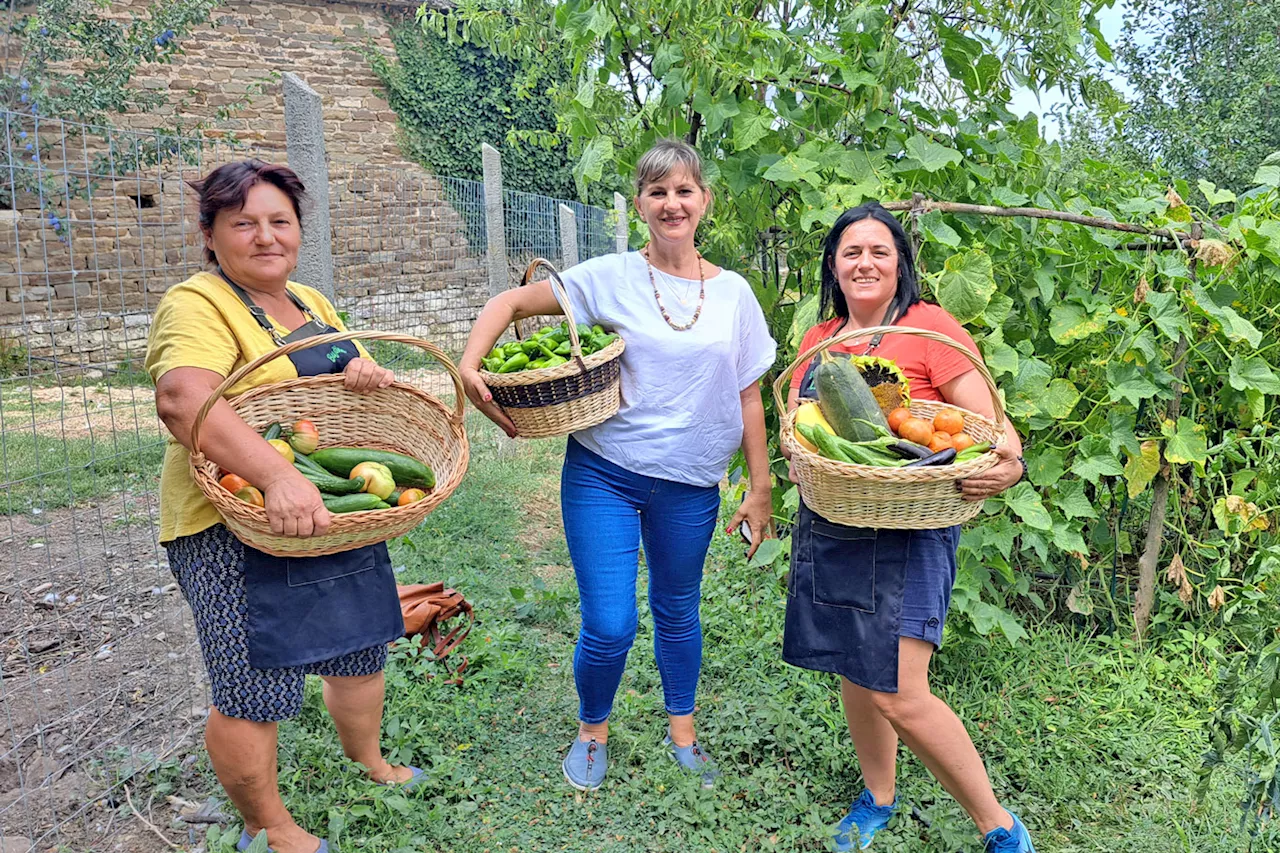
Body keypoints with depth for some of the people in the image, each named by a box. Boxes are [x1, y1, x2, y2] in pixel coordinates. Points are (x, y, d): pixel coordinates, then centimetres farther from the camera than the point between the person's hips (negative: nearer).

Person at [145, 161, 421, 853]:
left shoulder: (311, 303, 13)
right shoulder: (197, 305, -13)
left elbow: (353, 372, 18)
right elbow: (183, 400, -31)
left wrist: (368, 372, -8)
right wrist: (278, 475, -46)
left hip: (337, 516, 8)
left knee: (360, 648, 20)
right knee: (253, 691, 2)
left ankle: (367, 762, 46)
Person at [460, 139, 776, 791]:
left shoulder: (734, 294, 3)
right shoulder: (610, 278, -5)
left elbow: (748, 399, 6)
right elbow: (511, 302, 0)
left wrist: (760, 490, 6)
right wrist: (469, 364, -17)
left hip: (691, 486, 2)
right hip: (603, 473, -2)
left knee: (678, 614, 17)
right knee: (610, 628, -3)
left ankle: (682, 730, 41)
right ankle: (592, 729, 29)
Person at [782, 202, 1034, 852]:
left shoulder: (930, 328, -8)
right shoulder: (819, 337, 11)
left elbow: (990, 422, -11)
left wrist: (1009, 464, -33)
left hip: (907, 531, -6)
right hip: (830, 528, 6)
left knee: (899, 697, -9)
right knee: (855, 675, 17)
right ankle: (878, 799, 41)